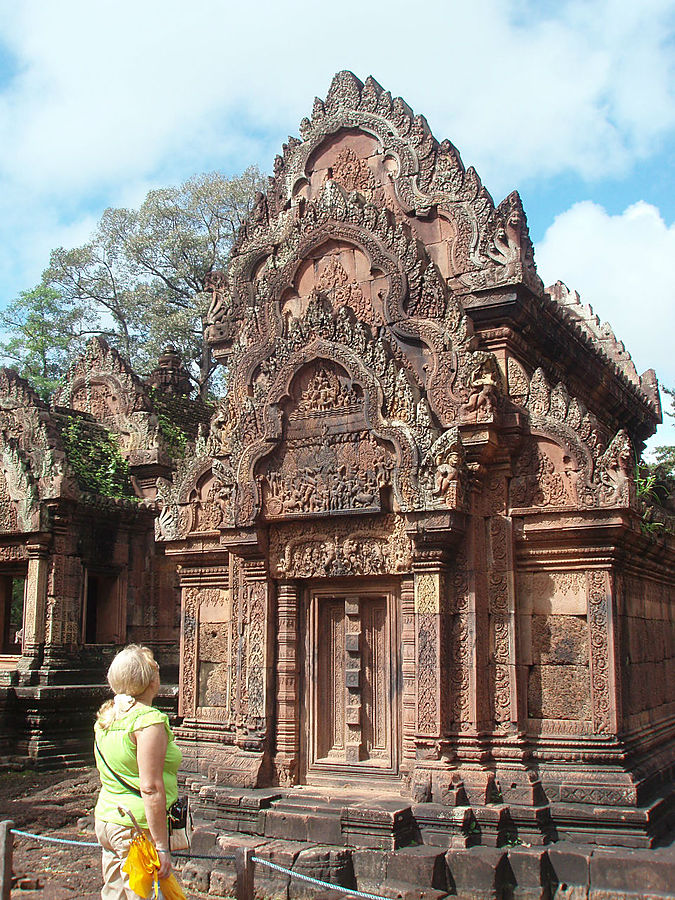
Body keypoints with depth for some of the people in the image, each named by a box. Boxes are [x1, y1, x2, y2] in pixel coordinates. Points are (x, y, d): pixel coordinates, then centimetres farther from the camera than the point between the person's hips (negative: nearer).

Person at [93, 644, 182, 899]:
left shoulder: (105, 717, 9)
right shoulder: (149, 720, -17)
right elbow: (150, 789, -22)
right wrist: (161, 847, -19)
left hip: (105, 820, 9)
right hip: (138, 826, -9)